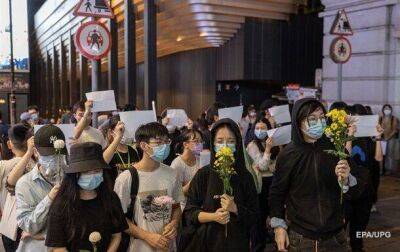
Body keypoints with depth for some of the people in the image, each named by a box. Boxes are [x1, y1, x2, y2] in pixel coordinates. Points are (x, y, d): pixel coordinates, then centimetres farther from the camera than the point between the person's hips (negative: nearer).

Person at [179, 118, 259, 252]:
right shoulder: (203, 175, -7)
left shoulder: (245, 177, -4)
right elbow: (189, 211, -5)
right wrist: (212, 216, -20)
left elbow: (254, 216, -1)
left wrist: (235, 209, -18)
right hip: (207, 241, -1)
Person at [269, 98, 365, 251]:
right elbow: (277, 193, 0)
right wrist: (278, 226, -4)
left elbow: (357, 191, -2)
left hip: (335, 237, 2)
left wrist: (346, 180, -22)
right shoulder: (287, 155, -9)